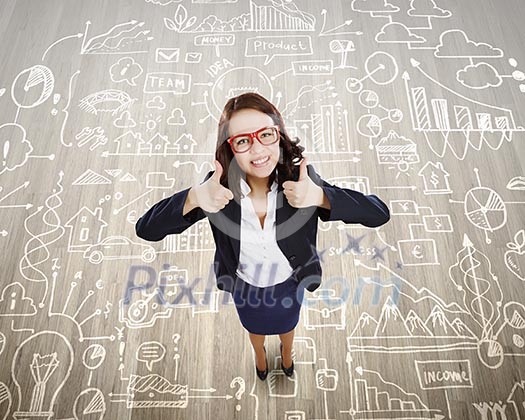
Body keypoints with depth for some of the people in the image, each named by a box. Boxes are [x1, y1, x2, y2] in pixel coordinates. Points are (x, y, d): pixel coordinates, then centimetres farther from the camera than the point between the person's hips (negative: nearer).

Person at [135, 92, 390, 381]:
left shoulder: (300, 177, -32)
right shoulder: (220, 186, -30)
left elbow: (379, 214, -34)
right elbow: (146, 230, -30)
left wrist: (321, 196, -51)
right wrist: (193, 198, -49)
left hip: (289, 282, 0)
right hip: (245, 286, 0)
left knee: (286, 324, 35)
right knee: (255, 326, 34)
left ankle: (286, 352, 73)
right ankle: (259, 354, 72)